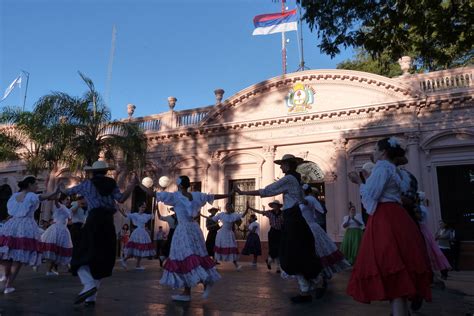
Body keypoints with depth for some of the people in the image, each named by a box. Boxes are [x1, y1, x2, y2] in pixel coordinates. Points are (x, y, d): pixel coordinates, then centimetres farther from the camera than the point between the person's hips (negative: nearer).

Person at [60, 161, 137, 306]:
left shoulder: (87, 183, 10)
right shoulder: (111, 184, 12)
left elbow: (68, 192, 25)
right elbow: (121, 199, -5)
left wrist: (61, 188, 47)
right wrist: (132, 186, 6)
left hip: (94, 222, -3)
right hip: (108, 224, 3)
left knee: (82, 257, 1)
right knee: (102, 261, 11)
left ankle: (89, 285, -25)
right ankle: (91, 298, 14)